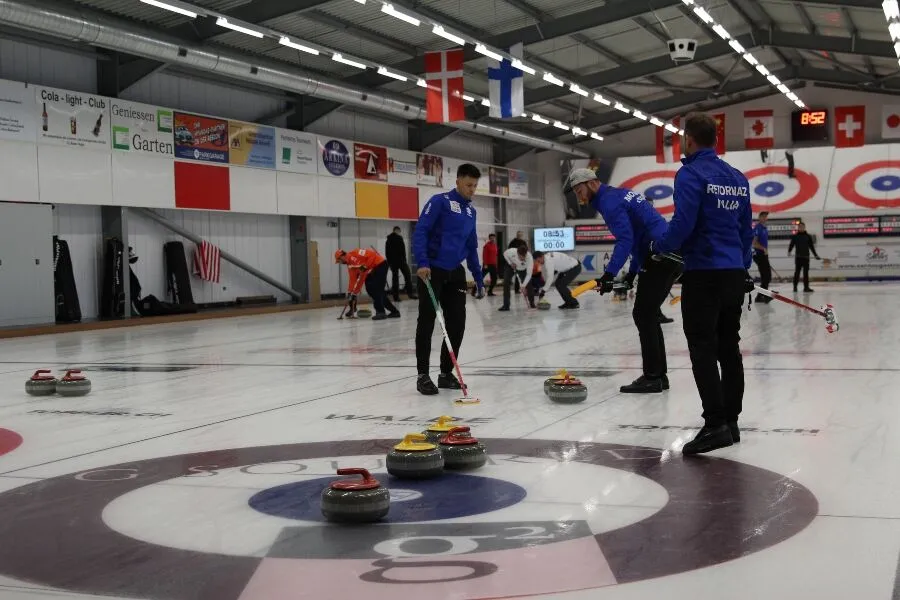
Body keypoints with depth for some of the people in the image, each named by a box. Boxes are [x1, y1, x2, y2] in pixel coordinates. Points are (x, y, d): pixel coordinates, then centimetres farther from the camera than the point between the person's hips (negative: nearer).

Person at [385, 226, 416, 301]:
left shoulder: (388, 240, 15)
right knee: (407, 275, -1)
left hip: (392, 261, 6)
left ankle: (396, 296, 2)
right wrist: (405, 260, -12)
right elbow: (402, 250, -13)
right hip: (400, 260, -6)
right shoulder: (399, 238, -6)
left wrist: (389, 262, 20)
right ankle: (410, 293, -9)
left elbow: (387, 253, 17)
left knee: (395, 277, 6)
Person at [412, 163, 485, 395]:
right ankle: (423, 375, 2)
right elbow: (420, 231, -15)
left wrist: (479, 280, 18)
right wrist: (422, 263, -27)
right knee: (427, 322, -4)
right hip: (432, 271, -7)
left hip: (455, 273, 7)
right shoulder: (440, 201, -6)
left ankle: (446, 373, 15)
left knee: (457, 324, 4)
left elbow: (472, 248, 21)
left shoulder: (471, 211, 15)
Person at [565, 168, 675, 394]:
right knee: (648, 315, 13)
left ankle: (652, 377, -4)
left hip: (659, 257, -10)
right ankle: (659, 375, 15)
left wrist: (609, 274, -28)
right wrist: (632, 271, 24)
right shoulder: (620, 194, 21)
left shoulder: (610, 201, -9)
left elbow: (625, 239, -22)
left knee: (643, 315, -6)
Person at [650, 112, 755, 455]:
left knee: (703, 349, -6)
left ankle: (715, 424, -12)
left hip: (703, 274, -7)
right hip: (734, 273, 7)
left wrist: (660, 249, -2)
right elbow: (747, 229, 15)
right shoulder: (738, 178, 13)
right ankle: (730, 421, 14)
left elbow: (683, 222, -18)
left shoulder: (691, 173, -9)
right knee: (729, 347, 11)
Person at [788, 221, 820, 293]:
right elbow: (791, 245, 1)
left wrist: (815, 255, 10)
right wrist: (789, 251, -16)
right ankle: (795, 286, 5)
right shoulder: (795, 236, 3)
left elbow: (811, 247, 12)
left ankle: (806, 287, 2)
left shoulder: (808, 236, 8)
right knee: (797, 271, -1)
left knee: (806, 272, 2)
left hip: (806, 257, 2)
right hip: (798, 257, -2)